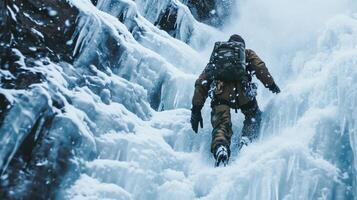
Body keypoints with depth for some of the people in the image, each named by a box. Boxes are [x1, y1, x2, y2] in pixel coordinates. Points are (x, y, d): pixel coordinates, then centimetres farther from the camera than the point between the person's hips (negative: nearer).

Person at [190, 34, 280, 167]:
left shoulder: (216, 54, 36)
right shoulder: (247, 53, 33)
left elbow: (201, 83, 25)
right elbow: (260, 68, 10)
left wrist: (196, 110, 21)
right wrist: (272, 86, 10)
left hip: (219, 90, 1)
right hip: (241, 89, -1)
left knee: (221, 125, -5)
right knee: (254, 116, 21)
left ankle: (220, 150, -34)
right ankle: (246, 140, -4)